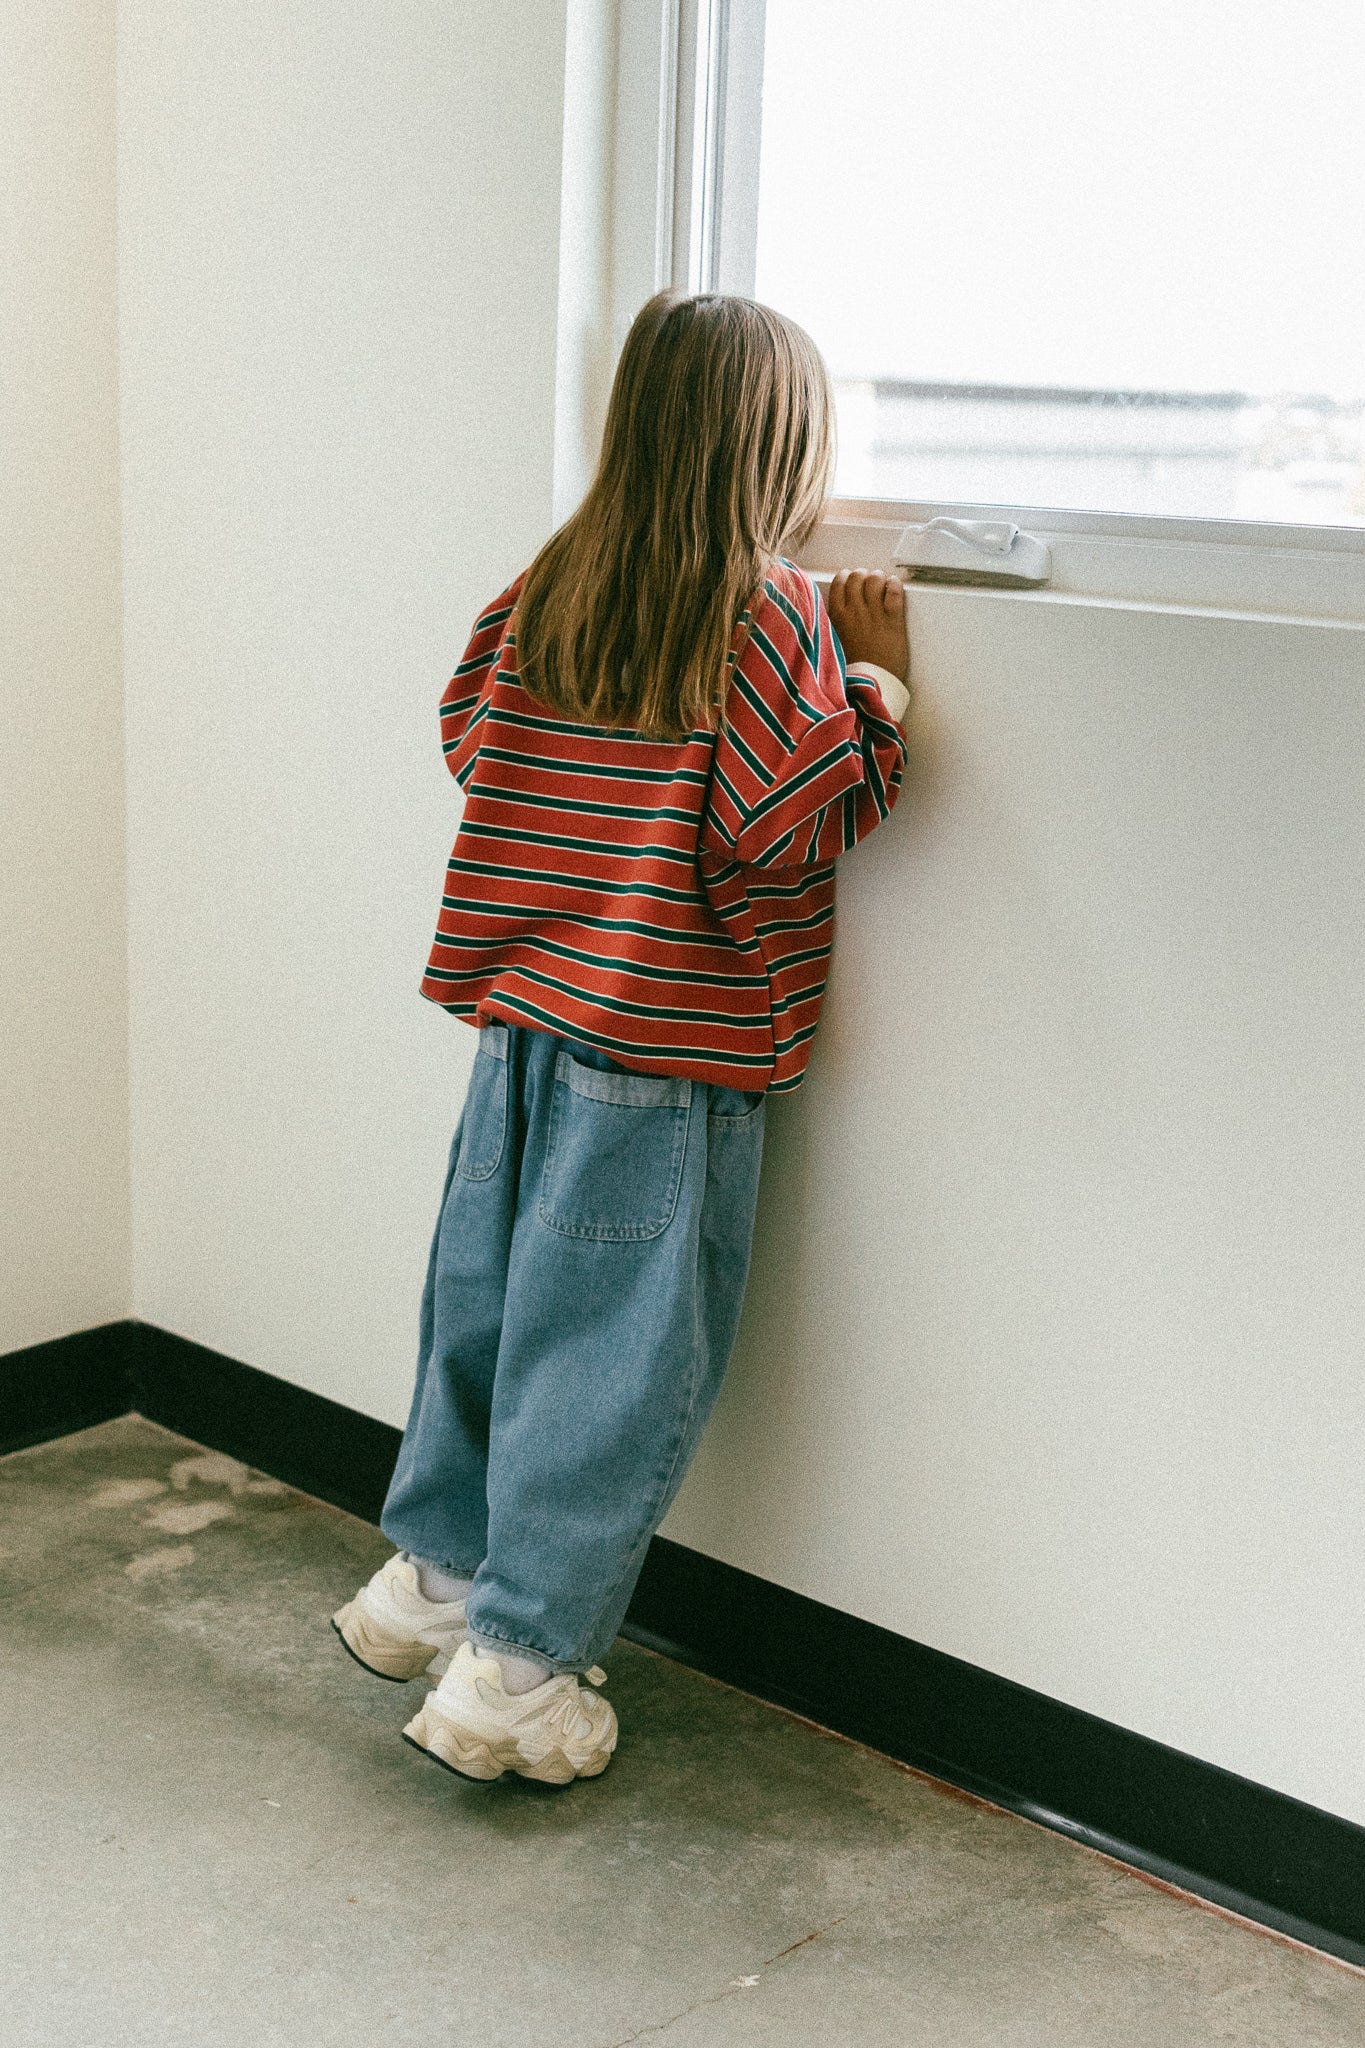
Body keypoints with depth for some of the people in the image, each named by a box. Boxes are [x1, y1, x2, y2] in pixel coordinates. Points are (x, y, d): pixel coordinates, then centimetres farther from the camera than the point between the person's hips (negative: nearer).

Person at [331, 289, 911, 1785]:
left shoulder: (550, 584, 6)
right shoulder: (769, 612, -13)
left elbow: (467, 732, 14)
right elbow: (799, 820, -16)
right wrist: (875, 678, -3)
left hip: (521, 1009, 7)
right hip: (667, 1052, -7)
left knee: (487, 1295, 19)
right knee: (615, 1350, 2)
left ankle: (430, 1576, 33)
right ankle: (516, 1669, 7)